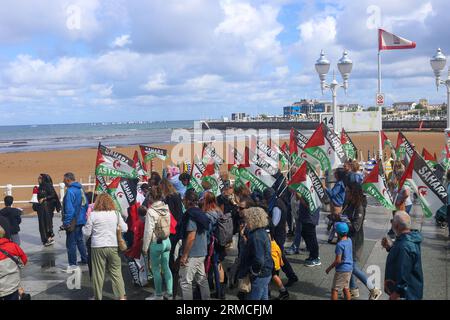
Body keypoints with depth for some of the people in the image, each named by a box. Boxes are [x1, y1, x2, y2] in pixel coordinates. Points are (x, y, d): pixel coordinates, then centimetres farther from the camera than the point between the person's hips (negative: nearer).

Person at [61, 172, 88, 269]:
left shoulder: (70, 191, -19)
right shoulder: (81, 188, 8)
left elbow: (69, 209, -22)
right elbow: (86, 204, 14)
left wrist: (66, 223, -18)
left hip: (73, 221, -9)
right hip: (81, 220, 9)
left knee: (71, 243, 0)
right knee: (79, 240, 21)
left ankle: (72, 264, 5)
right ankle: (85, 259, 29)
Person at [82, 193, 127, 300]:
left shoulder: (93, 214, -4)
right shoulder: (116, 213, 0)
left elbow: (87, 233, 0)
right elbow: (124, 228, 6)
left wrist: (83, 227, 21)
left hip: (98, 247, -1)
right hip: (113, 246, 1)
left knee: (98, 274, 8)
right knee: (116, 273, 8)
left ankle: (98, 297, 17)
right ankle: (121, 296, 9)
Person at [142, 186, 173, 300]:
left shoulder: (151, 211, -18)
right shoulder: (166, 208, 0)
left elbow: (148, 231, -14)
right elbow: (168, 226, 5)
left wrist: (145, 247, -6)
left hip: (156, 243, -6)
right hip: (167, 241, 6)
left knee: (156, 269, 7)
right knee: (166, 267, 14)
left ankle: (158, 295, 17)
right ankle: (169, 293, 21)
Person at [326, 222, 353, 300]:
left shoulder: (340, 244, -22)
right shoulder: (349, 240, -1)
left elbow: (338, 260, -21)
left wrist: (329, 268, -9)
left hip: (342, 270, -8)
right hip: (349, 268, 8)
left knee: (334, 289, 1)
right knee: (345, 288, 19)